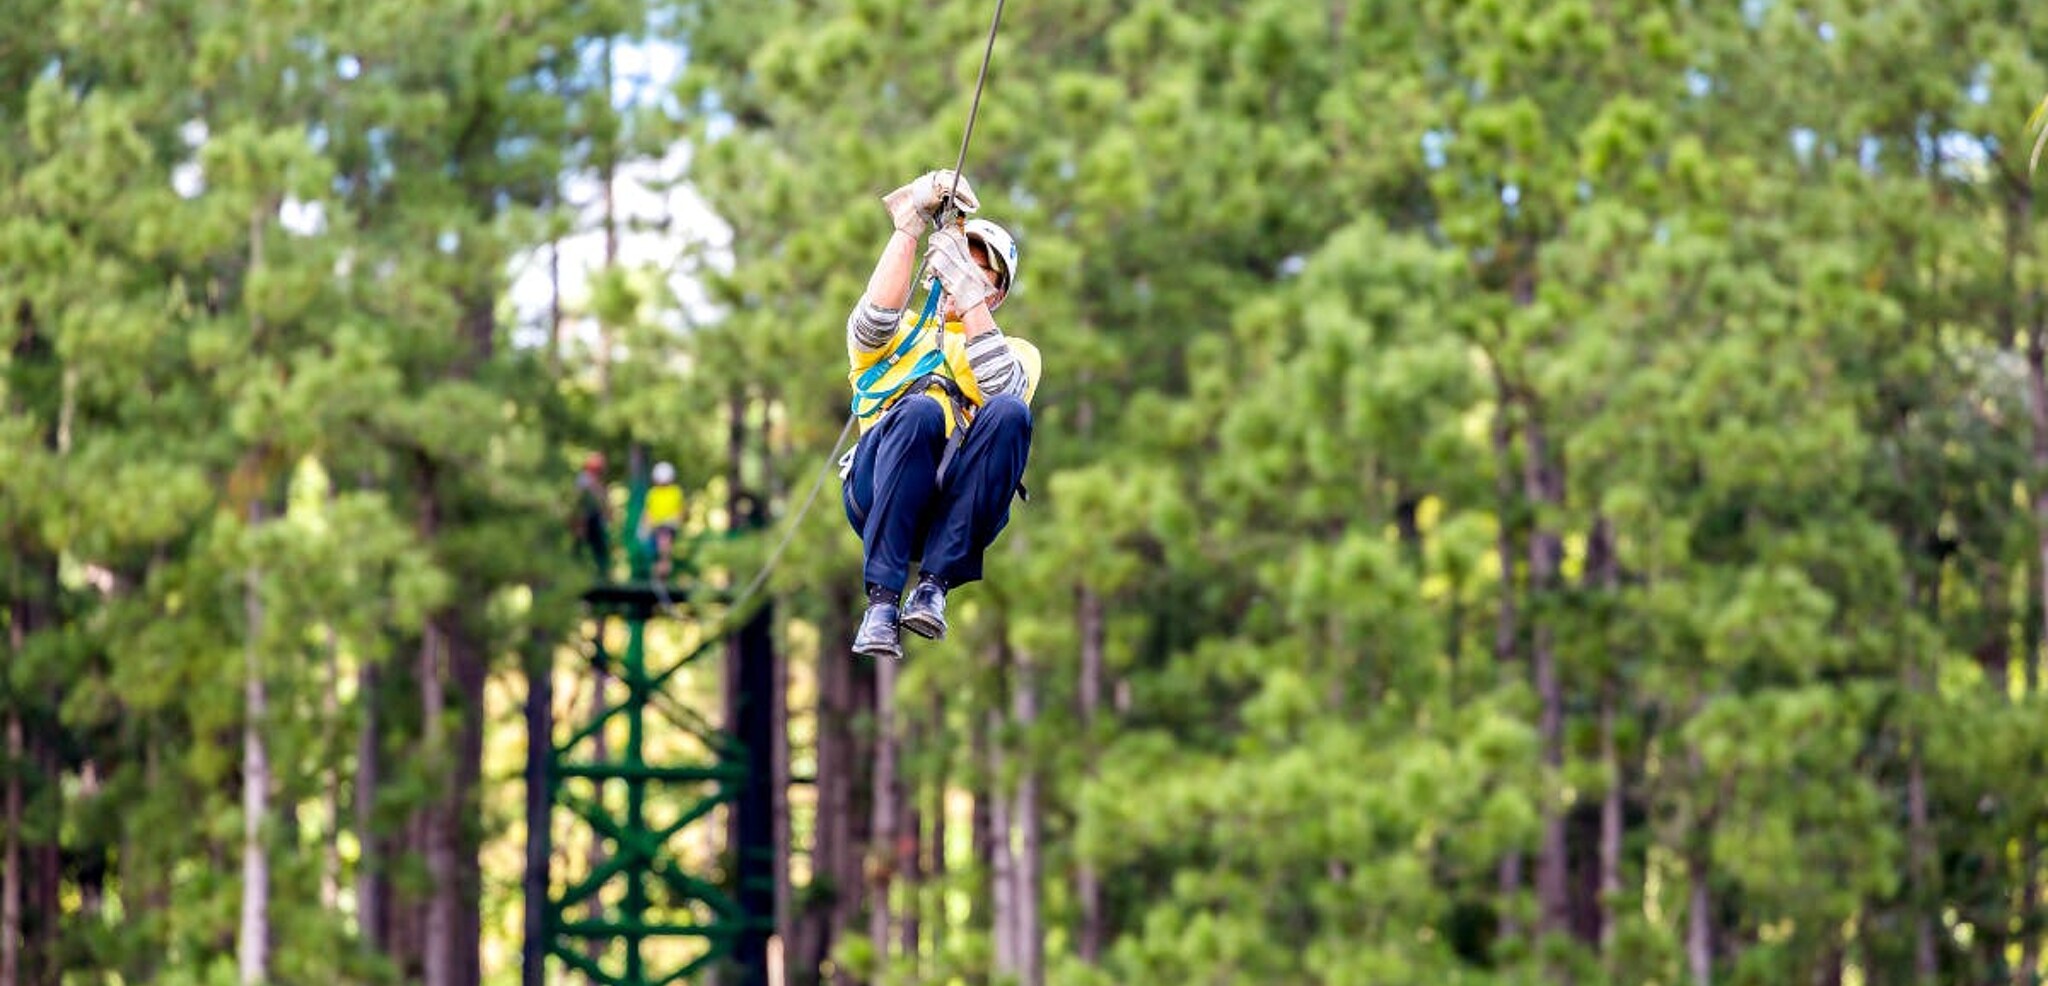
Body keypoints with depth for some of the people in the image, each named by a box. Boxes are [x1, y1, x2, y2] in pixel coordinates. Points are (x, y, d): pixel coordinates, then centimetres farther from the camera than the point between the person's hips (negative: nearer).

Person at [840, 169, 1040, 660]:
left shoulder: (1017, 352, 27)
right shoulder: (904, 333, 28)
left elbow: (1003, 388, -1)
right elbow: (872, 321, 0)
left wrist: (969, 293, -9)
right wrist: (909, 226, -8)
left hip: (962, 509, 1)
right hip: (879, 498, -1)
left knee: (1009, 413, -29)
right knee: (918, 411, -33)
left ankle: (934, 584, -32)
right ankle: (882, 599, -37)